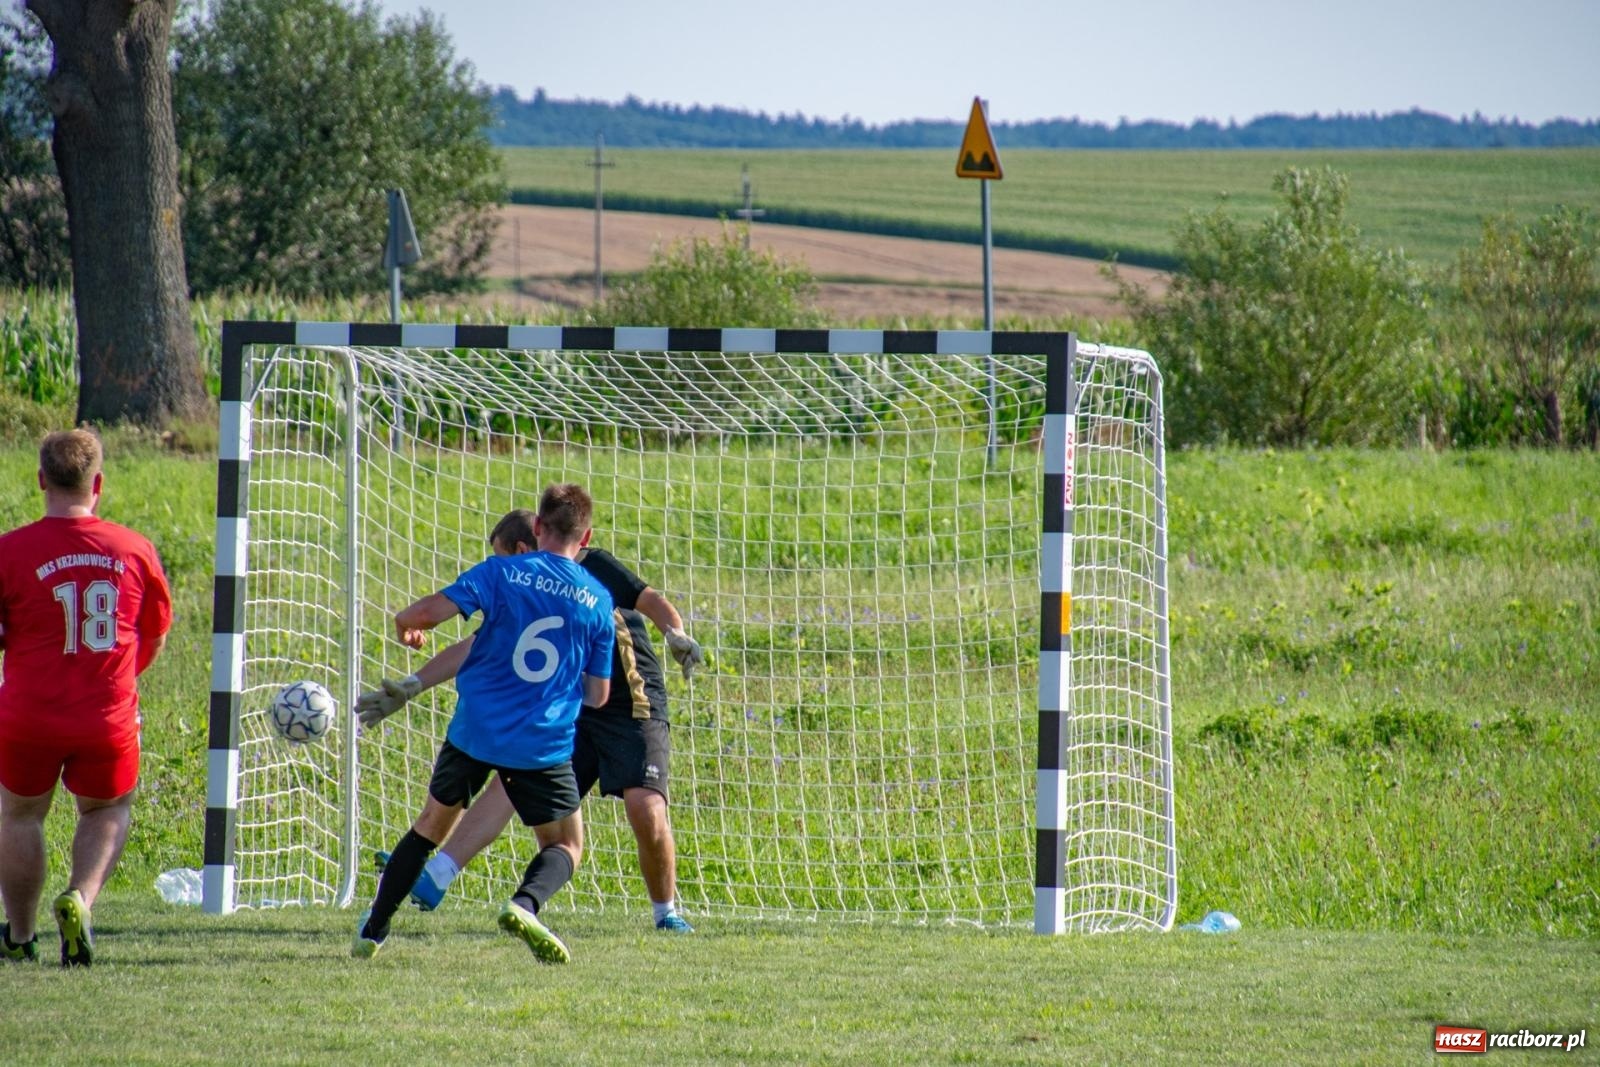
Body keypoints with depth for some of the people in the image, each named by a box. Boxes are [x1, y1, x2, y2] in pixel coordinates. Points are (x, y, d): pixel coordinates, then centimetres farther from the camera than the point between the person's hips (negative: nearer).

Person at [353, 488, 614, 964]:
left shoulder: (501, 572, -3)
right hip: (544, 745, -1)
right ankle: (525, 904, -19)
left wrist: (405, 626, 10)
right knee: (565, 845, 13)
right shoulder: (598, 600, 3)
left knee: (433, 824, 21)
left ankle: (372, 930, 22)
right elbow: (598, 694, 8)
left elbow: (427, 612, -13)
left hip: (476, 730, 1)